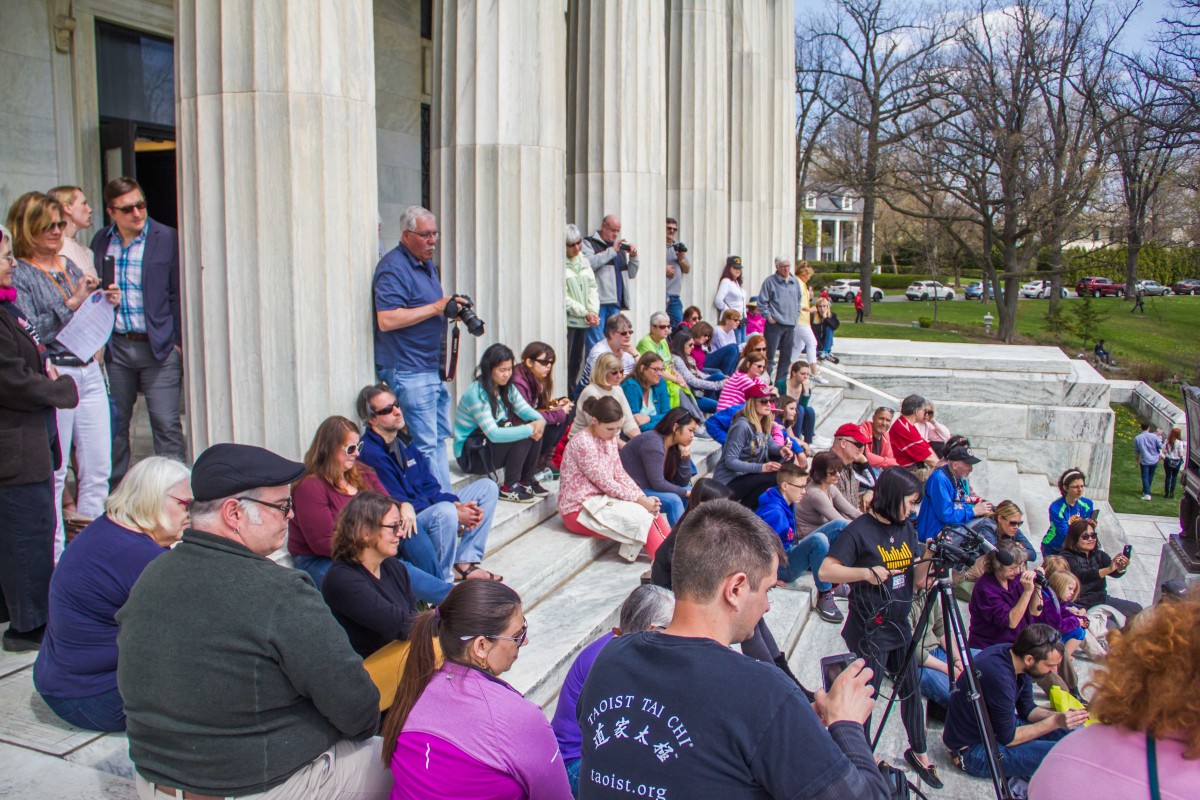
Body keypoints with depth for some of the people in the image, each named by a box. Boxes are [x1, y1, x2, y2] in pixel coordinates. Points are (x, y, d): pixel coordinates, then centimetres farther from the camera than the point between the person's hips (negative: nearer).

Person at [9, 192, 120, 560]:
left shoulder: (69, 265, 14)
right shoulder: (18, 274, -5)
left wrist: (106, 303, 2)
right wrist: (72, 302, -19)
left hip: (89, 372, 6)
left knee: (98, 469, 8)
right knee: (53, 474, 1)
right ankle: (55, 555, 12)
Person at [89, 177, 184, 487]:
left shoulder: (167, 239, -4)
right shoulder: (100, 241, 7)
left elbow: (179, 295, -2)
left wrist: (178, 341, -5)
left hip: (159, 346, -4)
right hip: (115, 347, 4)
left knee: (166, 423, -4)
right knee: (114, 423, 12)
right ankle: (111, 491, 25)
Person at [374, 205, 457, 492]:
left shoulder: (428, 264, 17)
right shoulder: (392, 268, -15)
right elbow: (387, 320, -26)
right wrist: (436, 307, -23)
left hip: (434, 368, 10)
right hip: (409, 371, -10)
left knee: (439, 437, 15)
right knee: (426, 445, -6)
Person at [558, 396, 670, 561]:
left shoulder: (609, 438, 6)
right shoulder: (583, 443, -21)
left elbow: (620, 474, 5)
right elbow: (604, 483, -20)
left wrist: (643, 498, -9)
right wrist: (640, 500, -18)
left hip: (599, 500, 8)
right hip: (579, 510, -8)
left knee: (651, 510, -7)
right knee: (641, 517, -17)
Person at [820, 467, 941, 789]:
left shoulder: (906, 528, 6)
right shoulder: (859, 530, -15)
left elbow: (917, 579, 7)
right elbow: (826, 571, -21)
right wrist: (866, 573, -32)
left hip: (899, 624, 7)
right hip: (869, 628, -7)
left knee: (912, 688, 16)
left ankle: (918, 751, 36)